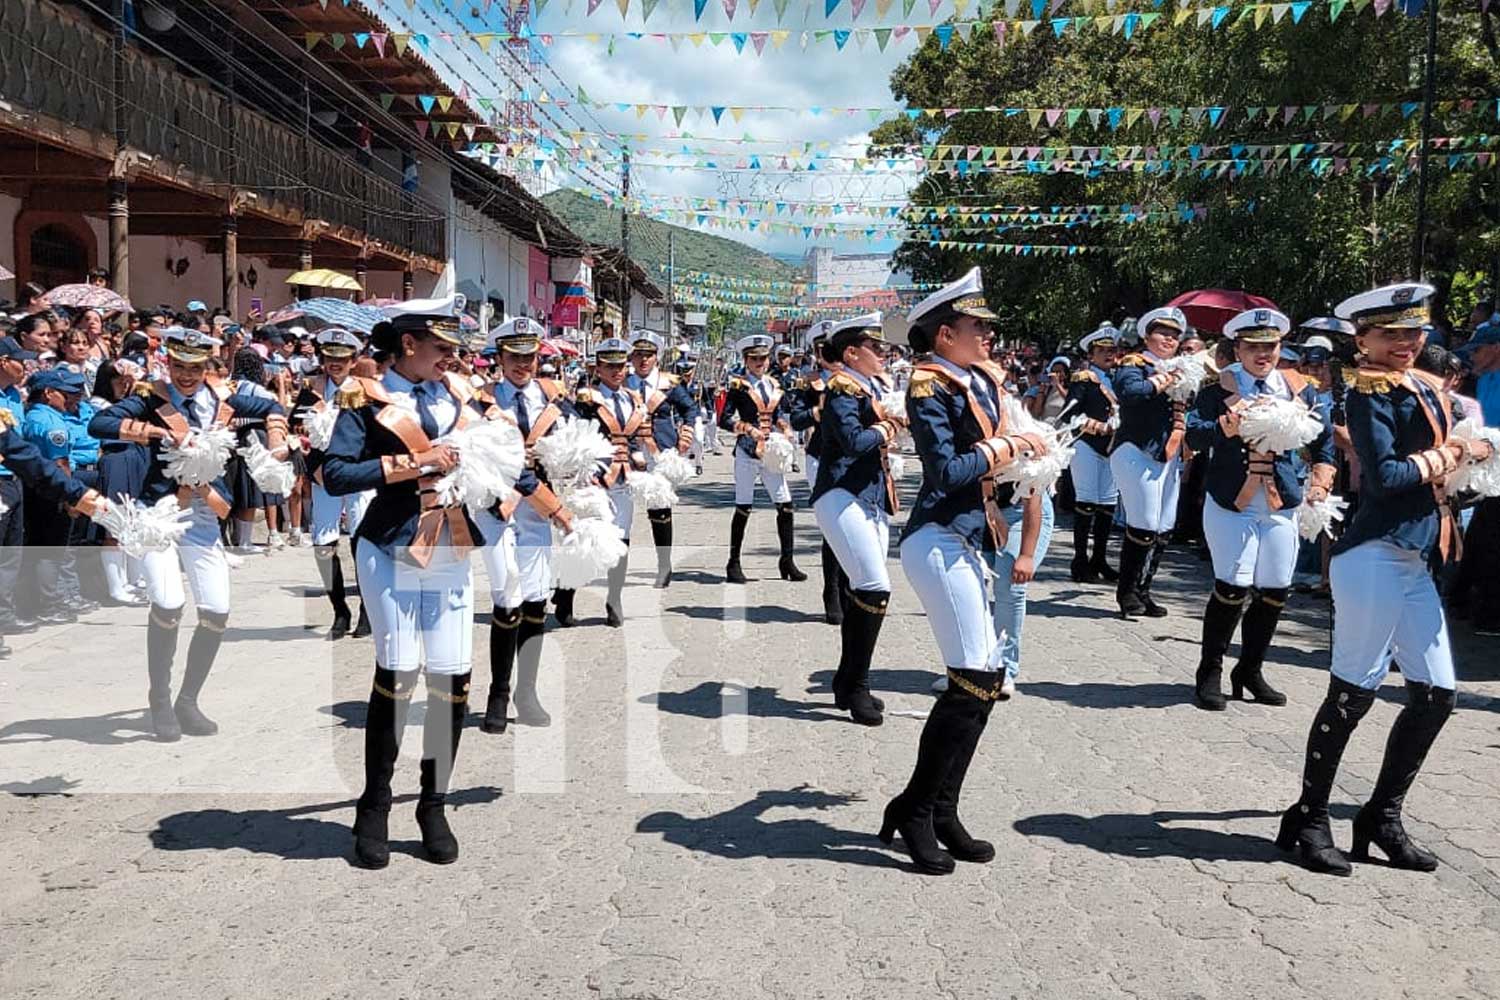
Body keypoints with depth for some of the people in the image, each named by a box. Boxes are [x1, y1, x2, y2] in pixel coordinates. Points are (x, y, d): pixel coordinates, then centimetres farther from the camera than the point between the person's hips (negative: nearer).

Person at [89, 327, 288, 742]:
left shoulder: (221, 400, 6)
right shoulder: (151, 402, -5)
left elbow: (272, 408, 20)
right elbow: (98, 424, -19)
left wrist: (275, 448, 6)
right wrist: (154, 430, -26)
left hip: (203, 521, 4)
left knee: (217, 612, -1)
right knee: (168, 603, -21)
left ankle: (187, 702, 17)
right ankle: (160, 702, 0)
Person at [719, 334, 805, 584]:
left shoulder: (774, 385, 13)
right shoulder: (738, 386, -2)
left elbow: (785, 413, 19)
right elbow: (724, 419, -7)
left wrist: (783, 431, 0)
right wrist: (748, 429, -17)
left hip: (771, 452, 5)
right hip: (747, 452, -4)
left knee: (785, 504, 0)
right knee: (743, 507, -1)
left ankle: (787, 561, 11)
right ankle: (734, 564, 9)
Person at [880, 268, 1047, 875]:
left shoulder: (980, 382, 15)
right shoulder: (930, 387, -9)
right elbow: (948, 471, -19)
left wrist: (1019, 460, 2)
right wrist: (1005, 445, -8)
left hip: (966, 544, 9)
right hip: (938, 542, -9)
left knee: (984, 679, 8)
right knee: (974, 679, -10)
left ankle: (941, 811, 18)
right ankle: (914, 809, 2)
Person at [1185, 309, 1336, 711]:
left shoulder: (1301, 390, 9)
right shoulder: (1218, 389, -2)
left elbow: (1326, 438, 18)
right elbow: (1194, 436, -13)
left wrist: (1321, 479, 7)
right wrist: (1227, 426, -29)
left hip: (1282, 507, 4)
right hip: (1231, 504, -4)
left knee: (1275, 591, 6)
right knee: (1232, 588, -10)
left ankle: (1250, 670, 24)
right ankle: (1210, 673, 7)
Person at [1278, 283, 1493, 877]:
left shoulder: (1427, 389, 17)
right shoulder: (1368, 394, -8)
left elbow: (1452, 447, 20)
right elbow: (1383, 477, -17)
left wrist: (1465, 452, 1)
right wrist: (1444, 458, -4)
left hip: (1416, 561, 9)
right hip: (1376, 556, -9)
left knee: (1436, 694, 10)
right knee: (1354, 691, -3)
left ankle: (1383, 816, 22)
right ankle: (1308, 818, 9)